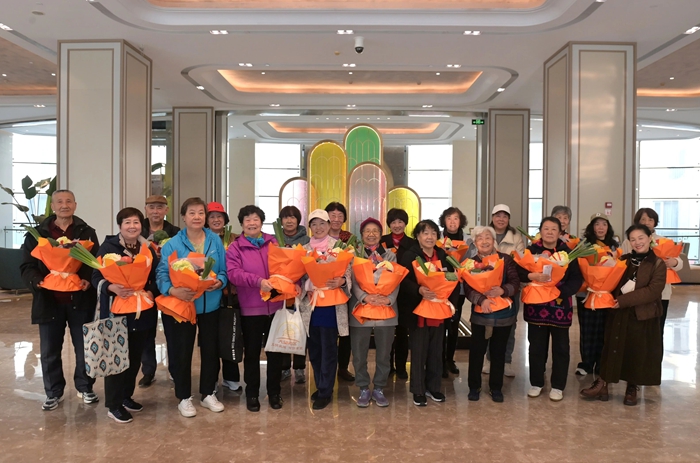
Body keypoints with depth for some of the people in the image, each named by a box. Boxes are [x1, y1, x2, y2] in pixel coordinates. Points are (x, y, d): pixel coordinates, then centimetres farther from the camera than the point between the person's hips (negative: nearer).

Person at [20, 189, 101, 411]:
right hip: (49, 301, 1)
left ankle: (85, 388, 26)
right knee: (50, 351, 10)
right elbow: (27, 266, 2)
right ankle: (53, 393, 26)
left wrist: (88, 279, -22)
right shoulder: (37, 234, 4)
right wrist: (37, 281, -19)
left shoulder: (87, 233, 3)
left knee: (84, 347, 9)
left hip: (80, 300, -1)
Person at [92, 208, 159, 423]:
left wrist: (151, 292, -11)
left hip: (142, 311, 5)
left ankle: (126, 396, 29)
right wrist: (113, 288, -27)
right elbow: (97, 277, -9)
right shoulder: (108, 247, -6)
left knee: (135, 356, 12)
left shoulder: (148, 249, 8)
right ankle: (113, 405, 11)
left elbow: (156, 278, 8)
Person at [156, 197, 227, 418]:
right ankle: (184, 398, 23)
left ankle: (208, 394, 29)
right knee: (182, 351, 6)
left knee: (211, 349, 11)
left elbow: (224, 270, 2)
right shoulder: (172, 244, -7)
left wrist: (219, 282, -19)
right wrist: (173, 290, -30)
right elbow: (162, 274, -12)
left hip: (210, 305, 3)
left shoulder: (215, 241, 1)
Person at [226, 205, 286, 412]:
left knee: (275, 351, 11)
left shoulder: (274, 243, 8)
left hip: (276, 306, 2)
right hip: (250, 308, -2)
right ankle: (252, 394, 24)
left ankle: (274, 392, 26)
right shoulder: (235, 247, -1)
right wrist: (258, 281, -29)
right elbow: (233, 273, -15)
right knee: (252, 352, 9)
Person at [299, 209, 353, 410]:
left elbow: (347, 273, -5)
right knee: (314, 349, 12)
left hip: (331, 304, -5)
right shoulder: (305, 249, 11)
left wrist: (341, 281, -26)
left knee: (328, 350, 0)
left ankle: (325, 392, 11)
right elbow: (300, 276, 10)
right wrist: (306, 287, -9)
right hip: (310, 305, 5)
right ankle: (321, 387, 27)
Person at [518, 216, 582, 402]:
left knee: (560, 348, 8)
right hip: (536, 306, 0)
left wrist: (562, 292, -18)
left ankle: (557, 386, 21)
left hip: (560, 306, 0)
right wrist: (533, 276, -25)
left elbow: (577, 279, -4)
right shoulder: (531, 250, 0)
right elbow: (518, 271, -8)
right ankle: (536, 383, 24)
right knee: (536, 347, 9)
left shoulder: (568, 252, 0)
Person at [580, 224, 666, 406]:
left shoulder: (658, 264, -4)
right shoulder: (623, 260, 8)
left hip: (643, 316, -2)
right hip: (619, 313, 3)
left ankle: (632, 389, 23)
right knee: (612, 349, 5)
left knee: (639, 353, 7)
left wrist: (624, 300, -18)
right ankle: (602, 385, 10)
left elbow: (653, 291, -14)